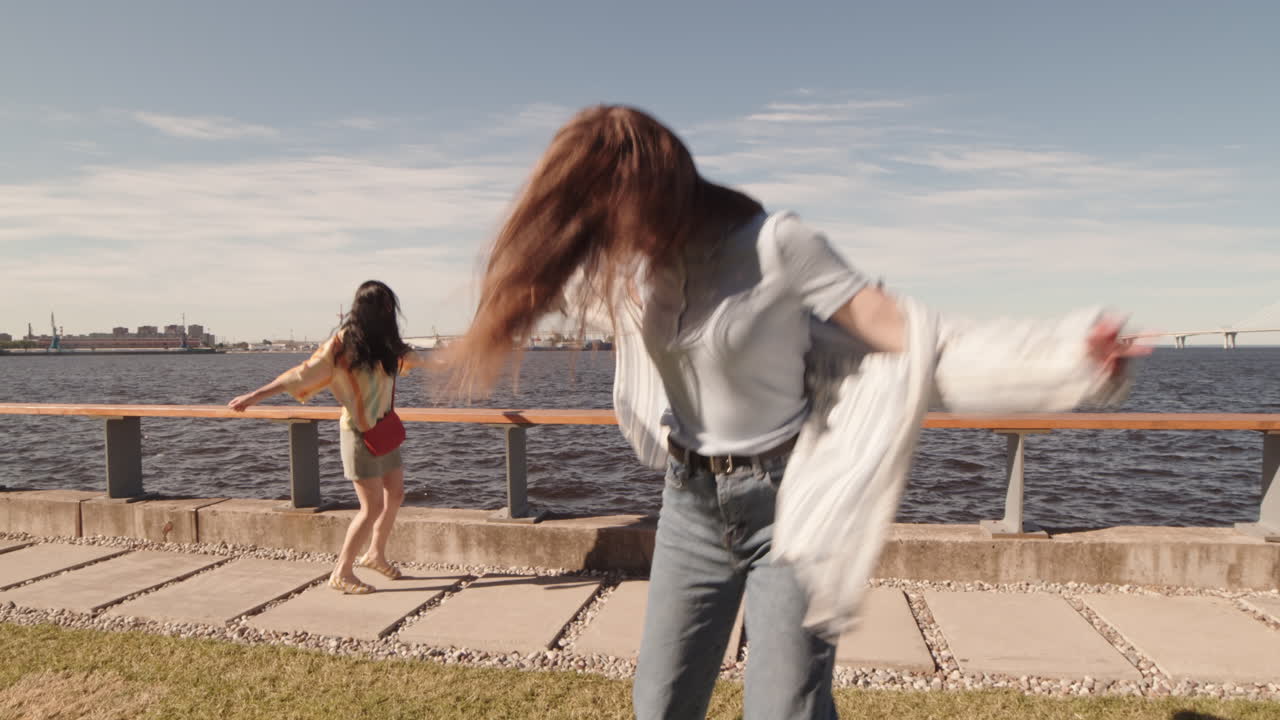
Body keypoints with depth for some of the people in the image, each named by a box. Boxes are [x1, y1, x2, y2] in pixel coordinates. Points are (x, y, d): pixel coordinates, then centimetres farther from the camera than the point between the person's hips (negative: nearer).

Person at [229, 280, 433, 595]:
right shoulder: (344, 342, -16)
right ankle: (341, 572, 6)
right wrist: (255, 396, -21)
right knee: (373, 506, -7)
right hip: (360, 430, -8)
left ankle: (376, 554, 34)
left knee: (395, 494, 15)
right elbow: (303, 374, -18)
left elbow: (410, 356, 28)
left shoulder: (385, 341, 5)